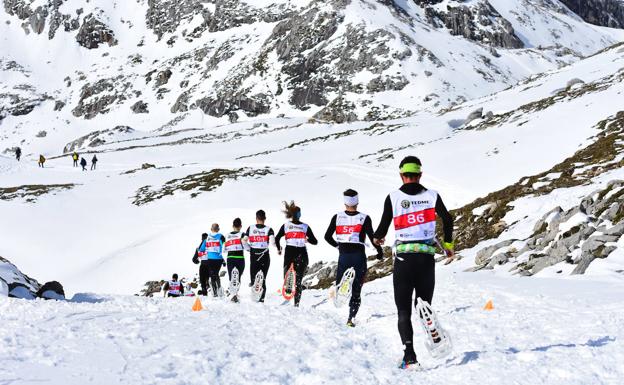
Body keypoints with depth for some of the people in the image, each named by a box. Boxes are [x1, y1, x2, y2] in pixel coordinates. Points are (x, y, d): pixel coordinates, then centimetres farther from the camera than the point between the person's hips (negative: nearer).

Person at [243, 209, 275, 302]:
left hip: (253, 256, 0)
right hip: (265, 256, 0)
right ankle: (261, 298, -1)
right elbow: (272, 241, -17)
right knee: (263, 279, 8)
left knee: (253, 278, 6)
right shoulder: (268, 229, -2)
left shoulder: (250, 228, 4)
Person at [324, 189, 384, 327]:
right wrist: (380, 252, 5)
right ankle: (351, 318, -4)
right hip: (359, 256, -1)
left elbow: (327, 236, 3)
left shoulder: (337, 217, 3)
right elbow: (372, 237, -10)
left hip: (343, 256, 1)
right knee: (356, 290, 7)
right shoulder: (364, 218, -3)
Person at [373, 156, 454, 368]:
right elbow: (447, 219, -2)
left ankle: (409, 352, -10)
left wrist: (377, 237, 22)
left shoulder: (393, 197, -1)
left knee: (404, 309, 5)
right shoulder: (432, 196, 4)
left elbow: (383, 227, -1)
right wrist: (448, 245, 13)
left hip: (403, 258, -1)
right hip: (427, 258, 2)